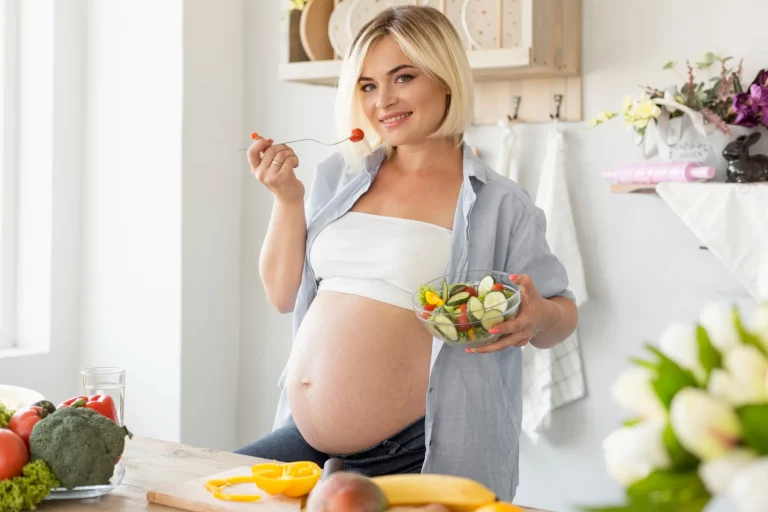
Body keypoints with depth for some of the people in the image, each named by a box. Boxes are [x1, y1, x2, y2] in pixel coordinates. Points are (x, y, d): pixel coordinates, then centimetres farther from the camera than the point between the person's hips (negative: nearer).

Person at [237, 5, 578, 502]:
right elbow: (283, 294, 12)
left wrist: (539, 318, -21)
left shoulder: (498, 204, -5)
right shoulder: (338, 178, 8)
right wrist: (288, 198, -1)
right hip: (307, 437, 5)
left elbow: (563, 313, 2)